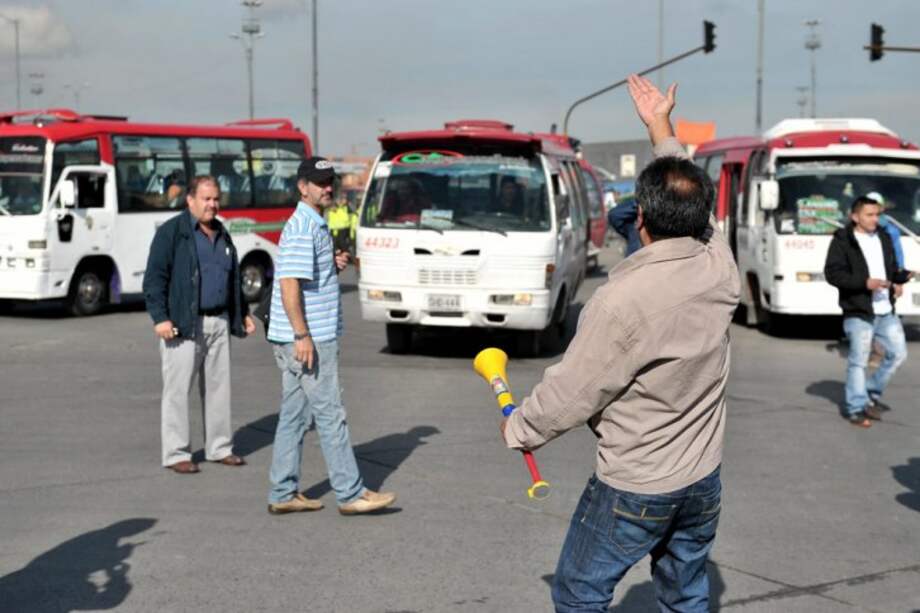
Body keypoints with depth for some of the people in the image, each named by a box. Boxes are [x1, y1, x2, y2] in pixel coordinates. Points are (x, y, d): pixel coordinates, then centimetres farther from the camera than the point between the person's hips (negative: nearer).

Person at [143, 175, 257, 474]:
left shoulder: (222, 234, 17)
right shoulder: (171, 232, -5)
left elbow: (233, 278, 27)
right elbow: (154, 278, -10)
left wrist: (244, 313, 24)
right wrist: (160, 318, -18)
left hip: (219, 323, 7)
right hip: (183, 325, -7)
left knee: (219, 386, 10)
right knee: (178, 390, -2)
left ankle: (219, 447, 20)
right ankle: (176, 454, 5)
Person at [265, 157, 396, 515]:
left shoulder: (316, 225, 17)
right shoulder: (302, 228, -14)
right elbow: (289, 284, -21)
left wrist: (334, 266, 7)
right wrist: (302, 335, -24)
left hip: (309, 337, 10)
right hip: (307, 338, -10)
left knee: (295, 415, 11)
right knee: (330, 415, -4)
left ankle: (283, 494, 16)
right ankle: (350, 494, 1)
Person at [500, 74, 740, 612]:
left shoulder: (624, 299, -26)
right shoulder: (720, 268, -9)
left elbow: (569, 392, -18)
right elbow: (695, 206, 12)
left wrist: (517, 428, 1)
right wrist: (662, 130, 24)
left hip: (634, 489, -6)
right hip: (704, 479, 6)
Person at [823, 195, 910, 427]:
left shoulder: (884, 239, 14)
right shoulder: (842, 241, -6)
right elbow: (832, 273, -13)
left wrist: (898, 282, 3)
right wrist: (864, 283, -21)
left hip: (886, 311, 6)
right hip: (858, 312, -6)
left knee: (898, 352, 6)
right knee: (859, 360, -2)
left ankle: (872, 393, 24)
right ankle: (855, 408, 9)